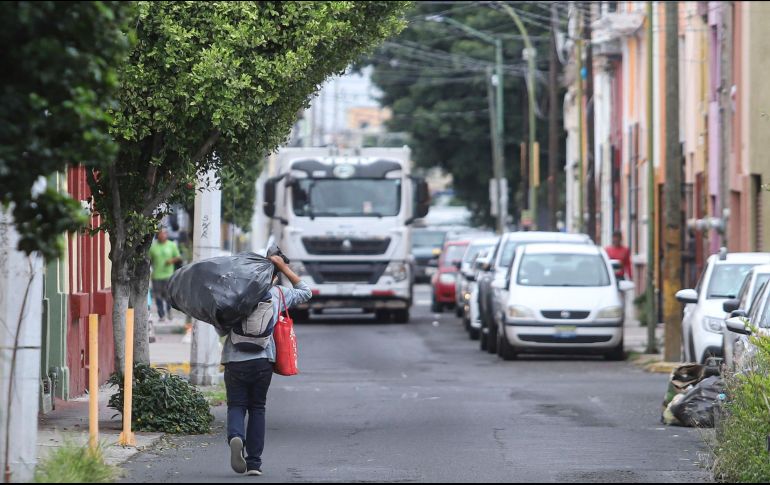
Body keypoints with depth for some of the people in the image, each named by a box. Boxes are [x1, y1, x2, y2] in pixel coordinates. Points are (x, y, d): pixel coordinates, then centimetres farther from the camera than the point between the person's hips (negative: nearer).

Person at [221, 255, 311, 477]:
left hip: (234, 359, 0)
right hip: (262, 360, 0)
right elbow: (305, 293, 25)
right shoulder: (277, 294, 6)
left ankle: (235, 436, -27)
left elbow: (221, 329, 2)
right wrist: (284, 268, 21)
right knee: (257, 408, 12)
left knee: (236, 406, 7)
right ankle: (254, 462, 9)